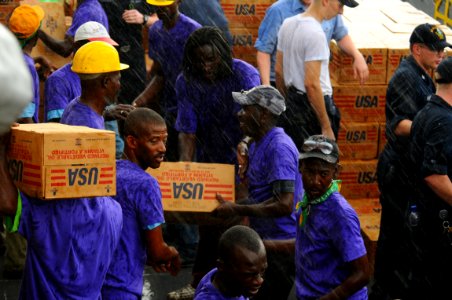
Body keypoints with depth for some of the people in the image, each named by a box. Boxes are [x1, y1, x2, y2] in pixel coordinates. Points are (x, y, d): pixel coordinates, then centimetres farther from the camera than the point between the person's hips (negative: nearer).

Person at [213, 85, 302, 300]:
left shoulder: (279, 148, -20)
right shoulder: (257, 145, 13)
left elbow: (284, 205, -26)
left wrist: (236, 210, -19)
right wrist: (229, 204, 5)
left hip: (281, 247, -10)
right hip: (264, 242, 10)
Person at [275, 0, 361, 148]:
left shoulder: (288, 24, 6)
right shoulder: (315, 33, -22)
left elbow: (279, 70, 14)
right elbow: (311, 84, -25)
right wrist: (326, 127, -21)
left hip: (292, 104, 9)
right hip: (314, 105, -9)